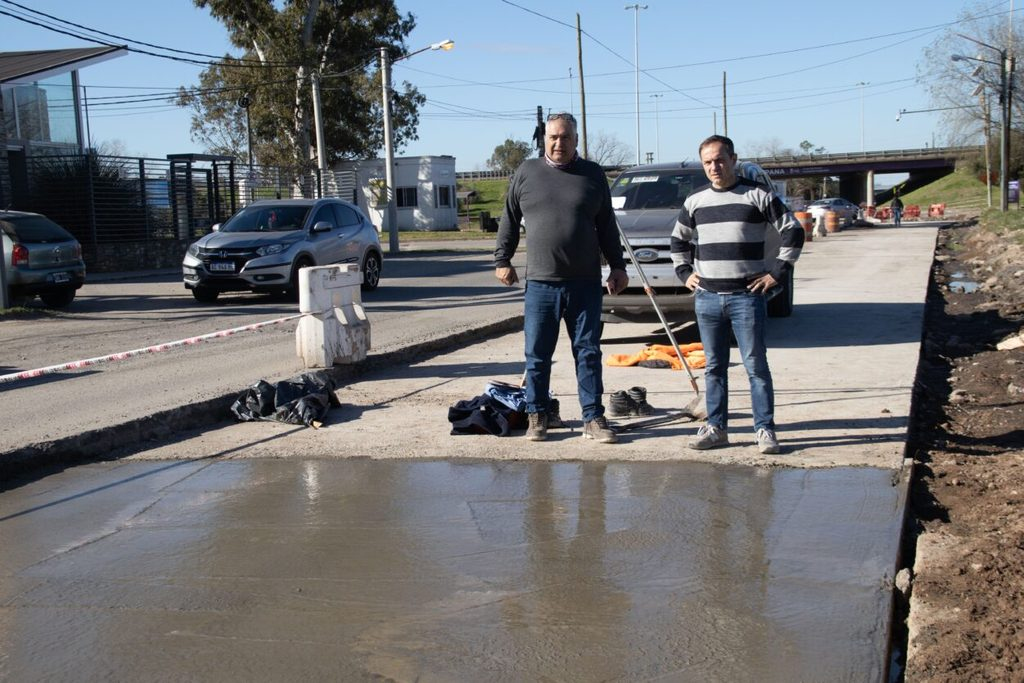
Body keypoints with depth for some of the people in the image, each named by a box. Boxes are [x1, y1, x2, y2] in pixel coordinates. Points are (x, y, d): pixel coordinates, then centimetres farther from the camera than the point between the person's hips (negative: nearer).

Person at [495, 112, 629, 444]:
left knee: (588, 353, 5)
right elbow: (509, 221, 13)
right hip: (540, 282, 0)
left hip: (586, 283, 0)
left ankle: (593, 417, 11)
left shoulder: (593, 175, 8)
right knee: (537, 355, 5)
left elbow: (607, 227, 11)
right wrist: (502, 260, 8)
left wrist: (617, 266, 7)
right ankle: (536, 415, 16)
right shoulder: (526, 173, 7)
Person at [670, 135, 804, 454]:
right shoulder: (695, 201, 10)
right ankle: (715, 427, 16)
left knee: (756, 365, -2)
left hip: (746, 296, -4)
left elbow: (793, 232, 1)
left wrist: (777, 272, -4)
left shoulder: (758, 196, -1)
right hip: (706, 298, 4)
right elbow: (678, 239, 25)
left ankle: (765, 428, 4)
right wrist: (684, 272, 13)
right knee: (714, 366, 9)